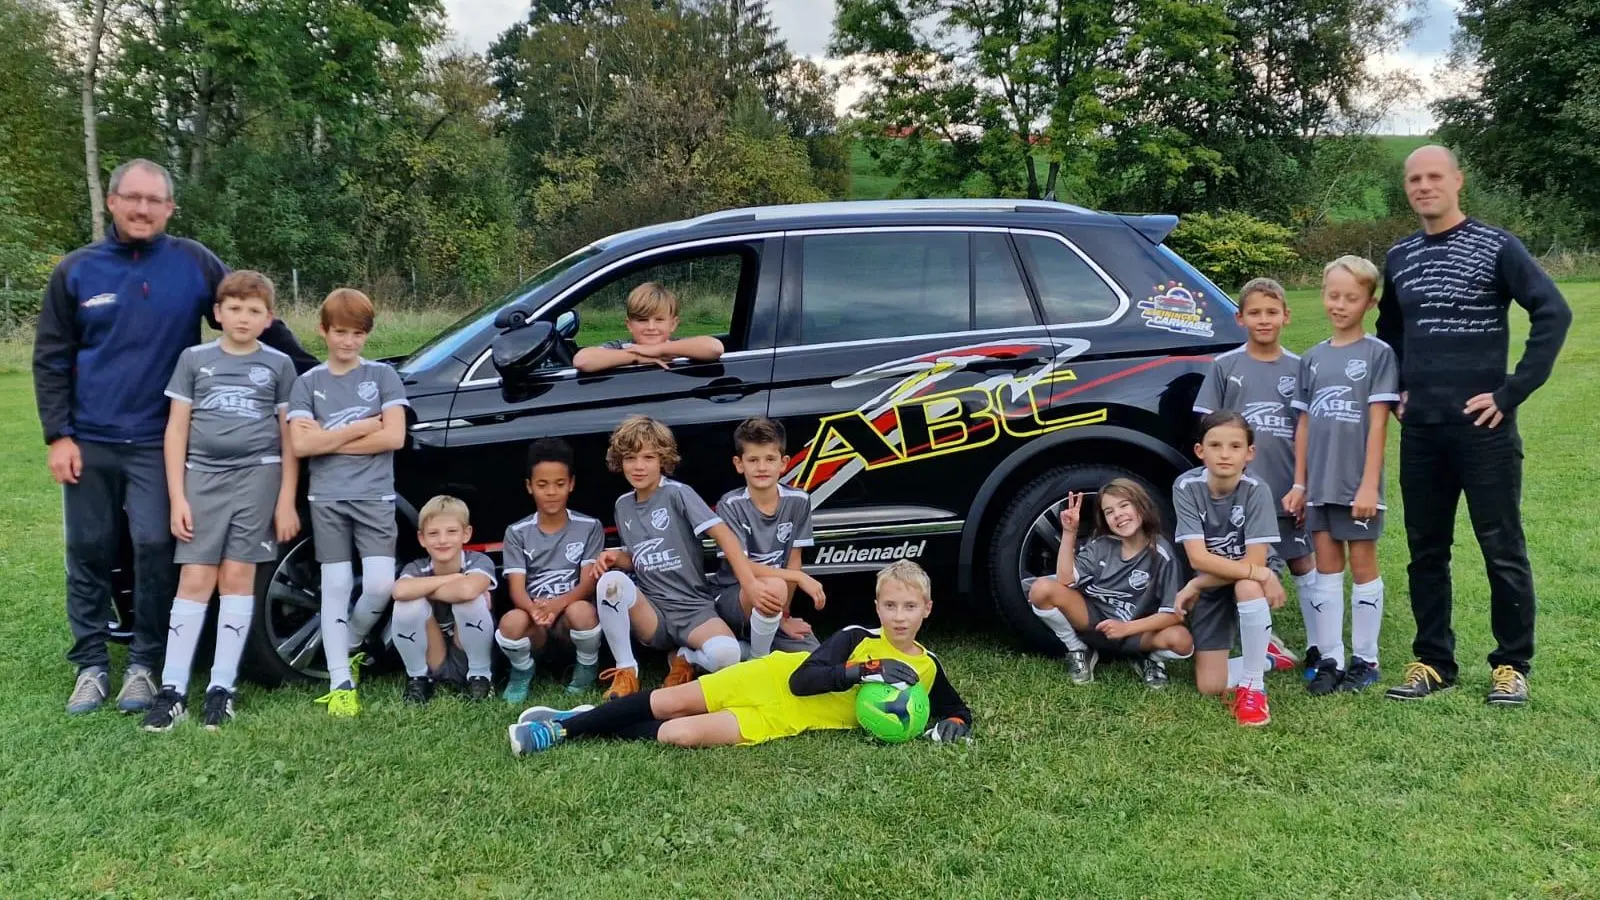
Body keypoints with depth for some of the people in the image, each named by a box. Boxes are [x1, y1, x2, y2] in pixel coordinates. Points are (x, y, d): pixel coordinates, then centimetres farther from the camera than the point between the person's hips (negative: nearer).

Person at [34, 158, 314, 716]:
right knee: (89, 553, 7)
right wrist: (58, 435, -2)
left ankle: (145, 663, 12)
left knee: (154, 549, -3)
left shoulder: (194, 263, 0)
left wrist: (308, 369, 5)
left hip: (157, 443, -1)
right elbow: (51, 360, 6)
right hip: (89, 442, 2)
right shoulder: (76, 271, 3)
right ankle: (90, 664, 20)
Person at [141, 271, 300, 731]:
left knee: (237, 577, 1)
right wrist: (177, 496, -1)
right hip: (203, 476, 1)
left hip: (258, 475, -1)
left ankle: (222, 688, 7)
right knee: (195, 580, -2)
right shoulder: (194, 359, 7)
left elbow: (290, 436, 6)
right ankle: (172, 690, 2)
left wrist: (287, 499, 0)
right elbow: (176, 429, 7)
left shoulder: (278, 365, 6)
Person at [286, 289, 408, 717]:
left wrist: (329, 439, -8)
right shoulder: (308, 383, 6)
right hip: (327, 499, 1)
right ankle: (341, 684, 6)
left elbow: (394, 437, -7)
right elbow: (300, 445, -6)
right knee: (336, 586, 1)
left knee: (380, 585, -9)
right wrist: (361, 428, -9)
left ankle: (351, 645, 21)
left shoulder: (383, 376, 4)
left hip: (375, 496, -1)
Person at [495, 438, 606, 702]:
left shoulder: (590, 527, 1)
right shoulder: (517, 533, 3)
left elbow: (588, 583, -7)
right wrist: (535, 609, -31)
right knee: (512, 621, -35)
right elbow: (517, 589, -6)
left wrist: (558, 604, -29)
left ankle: (588, 667, -2)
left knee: (581, 611, -36)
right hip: (533, 621, 0)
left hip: (570, 614, 0)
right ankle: (522, 670, 1)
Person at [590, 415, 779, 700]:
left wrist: (750, 583, -26)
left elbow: (723, 534, -14)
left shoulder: (677, 494, -7)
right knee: (611, 580, -30)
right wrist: (616, 557, -2)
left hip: (694, 609, -3)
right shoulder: (623, 505, 10)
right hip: (652, 611, 3)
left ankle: (684, 658, 3)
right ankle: (626, 671, -10)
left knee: (725, 654, -35)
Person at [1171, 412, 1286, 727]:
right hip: (1207, 590, 1)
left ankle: (1252, 686, -19)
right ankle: (1265, 659, 26)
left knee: (1248, 587, -39)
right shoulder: (1186, 487, -20)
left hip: (1248, 585, -1)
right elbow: (1198, 558, -25)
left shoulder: (1257, 490, -22)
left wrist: (1195, 585, -25)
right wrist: (1262, 574, -32)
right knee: (1210, 686, -6)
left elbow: (1255, 560, -25)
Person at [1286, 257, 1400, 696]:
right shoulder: (1312, 358, 10)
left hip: (1358, 485, -4)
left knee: (1362, 565, 5)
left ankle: (1364, 659, 15)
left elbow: (1378, 424, -9)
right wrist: (1299, 484, 8)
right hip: (1320, 484, 5)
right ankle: (1329, 659, 14)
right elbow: (1305, 425, 11)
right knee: (1327, 568, 8)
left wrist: (1369, 485, -14)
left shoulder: (1378, 353, -4)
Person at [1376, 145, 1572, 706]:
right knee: (1426, 550, 9)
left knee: (1502, 549, 3)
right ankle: (1433, 662, 19)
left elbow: (1553, 313, -11)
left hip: (1482, 426, -5)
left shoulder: (1495, 247, -4)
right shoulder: (1399, 258, 11)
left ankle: (1512, 665, 15)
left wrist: (1513, 393, -14)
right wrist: (1397, 389, 11)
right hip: (1420, 430, 5)